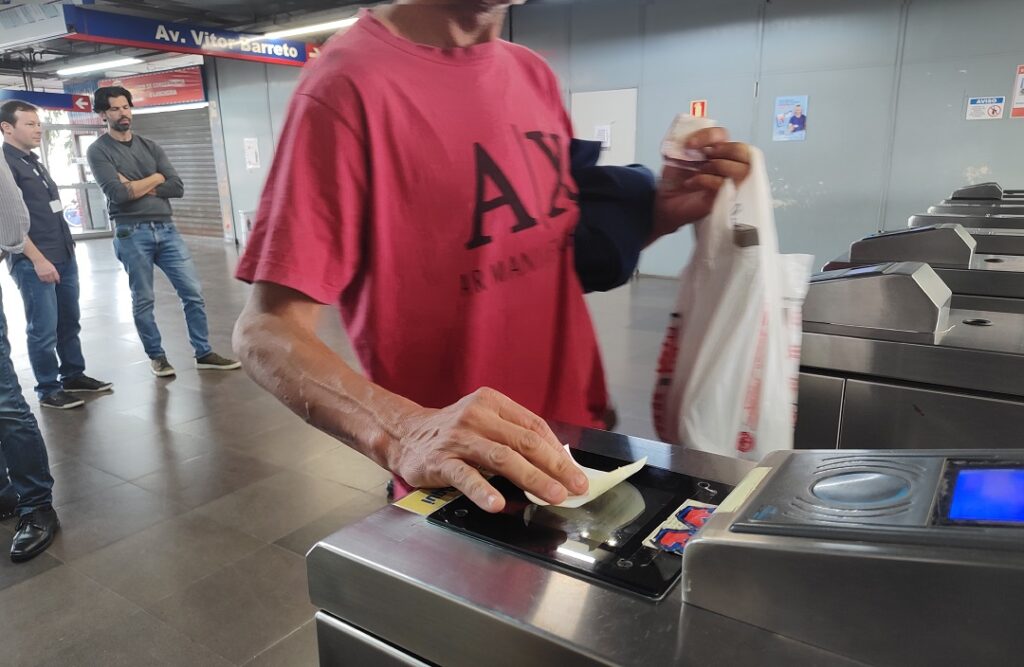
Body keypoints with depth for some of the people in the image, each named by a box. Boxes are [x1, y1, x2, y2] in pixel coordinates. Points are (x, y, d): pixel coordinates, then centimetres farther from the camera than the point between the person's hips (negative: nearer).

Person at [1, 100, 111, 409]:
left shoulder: (33, 160, 17)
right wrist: (37, 259, -19)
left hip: (64, 255, 8)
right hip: (34, 261, -8)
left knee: (69, 320, 14)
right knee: (44, 329, -2)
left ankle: (73, 375, 26)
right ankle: (48, 390, 9)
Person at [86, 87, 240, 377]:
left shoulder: (150, 146, 14)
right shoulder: (98, 151, 1)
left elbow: (177, 188, 3)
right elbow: (118, 194, -13)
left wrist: (136, 187, -7)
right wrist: (155, 179, -1)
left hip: (167, 229, 4)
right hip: (132, 234, -4)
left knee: (193, 292, 2)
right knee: (143, 301, 5)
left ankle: (204, 354, 11)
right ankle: (156, 356, 20)